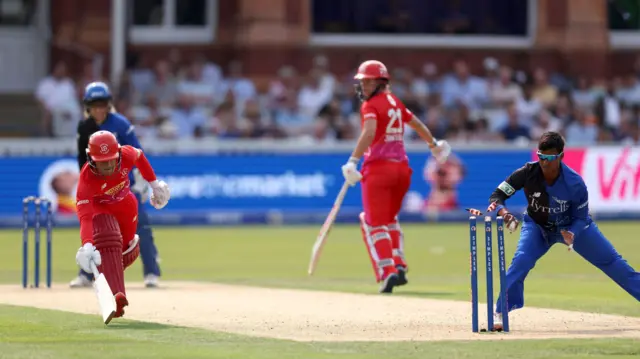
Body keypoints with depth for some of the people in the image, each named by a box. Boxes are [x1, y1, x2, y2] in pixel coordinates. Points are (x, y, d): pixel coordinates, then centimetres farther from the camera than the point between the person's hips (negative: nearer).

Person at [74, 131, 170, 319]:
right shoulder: (87, 178, -40)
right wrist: (87, 245, -66)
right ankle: (116, 296, -44)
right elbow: (85, 216, -50)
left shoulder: (126, 155, -30)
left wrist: (154, 184, 5)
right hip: (100, 209, -5)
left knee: (129, 253, 20)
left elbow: (140, 156, -3)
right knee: (108, 244, -33)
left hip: (126, 206, 5)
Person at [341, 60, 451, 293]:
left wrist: (353, 161, -31)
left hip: (378, 168, -7)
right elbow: (417, 124, 31)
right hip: (401, 168, 7)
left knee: (375, 224, -4)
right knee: (389, 219, 25)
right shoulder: (395, 103, 16)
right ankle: (399, 266, 14)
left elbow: (369, 133, -24)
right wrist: (434, 145, 48)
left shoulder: (370, 105, -6)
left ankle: (387, 271, -19)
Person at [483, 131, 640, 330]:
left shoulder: (575, 184, -31)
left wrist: (572, 234, -39)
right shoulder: (528, 172, -29)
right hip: (538, 226, 0)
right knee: (521, 260, -24)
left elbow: (581, 217, -18)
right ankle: (499, 313, -18)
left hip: (572, 226, 0)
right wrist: (502, 211, -48)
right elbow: (497, 196, -26)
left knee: (611, 261, 0)